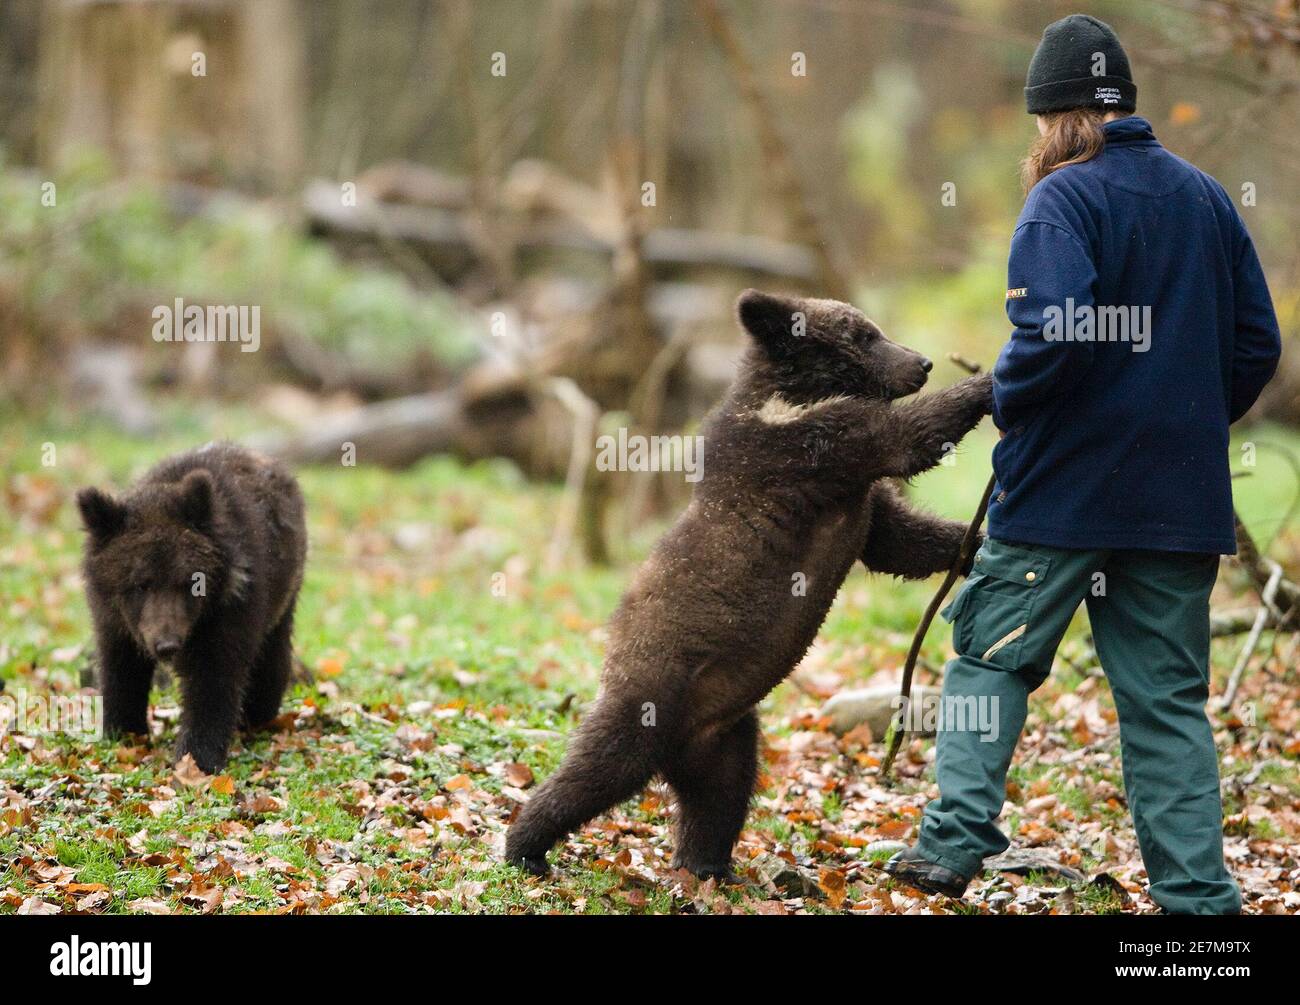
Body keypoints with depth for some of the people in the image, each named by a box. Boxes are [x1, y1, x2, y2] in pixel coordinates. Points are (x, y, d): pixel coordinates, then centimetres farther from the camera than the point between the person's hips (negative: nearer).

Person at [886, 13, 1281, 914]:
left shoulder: (1064, 198, -11)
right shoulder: (1209, 198, 8)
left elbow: (1054, 333, -24)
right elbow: (1258, 344, 9)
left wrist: (1005, 397, -6)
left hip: (1061, 486, -5)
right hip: (1180, 498, 5)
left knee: (991, 659, 11)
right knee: (1170, 697, 8)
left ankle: (954, 845, 5)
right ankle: (1197, 893, 5)